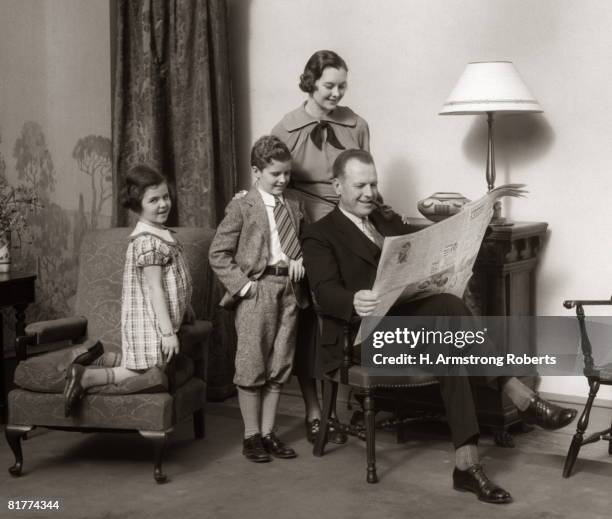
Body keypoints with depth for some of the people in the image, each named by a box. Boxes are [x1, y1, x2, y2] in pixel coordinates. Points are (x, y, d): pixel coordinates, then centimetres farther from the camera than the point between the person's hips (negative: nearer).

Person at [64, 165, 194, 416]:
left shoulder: (161, 235, 11)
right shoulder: (147, 242, -20)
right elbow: (154, 289, -22)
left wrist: (183, 306, 26)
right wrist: (168, 332, -22)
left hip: (157, 322, 10)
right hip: (150, 323, -10)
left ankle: (102, 357, 19)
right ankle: (85, 377, -10)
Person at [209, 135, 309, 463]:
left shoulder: (294, 205, 11)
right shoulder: (241, 208, -4)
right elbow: (218, 254, -5)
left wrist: (300, 258, 0)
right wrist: (242, 283, -12)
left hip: (288, 289, 5)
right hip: (256, 291, -5)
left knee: (279, 366, 10)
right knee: (251, 365, 0)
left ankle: (268, 432, 20)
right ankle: (251, 435, 12)